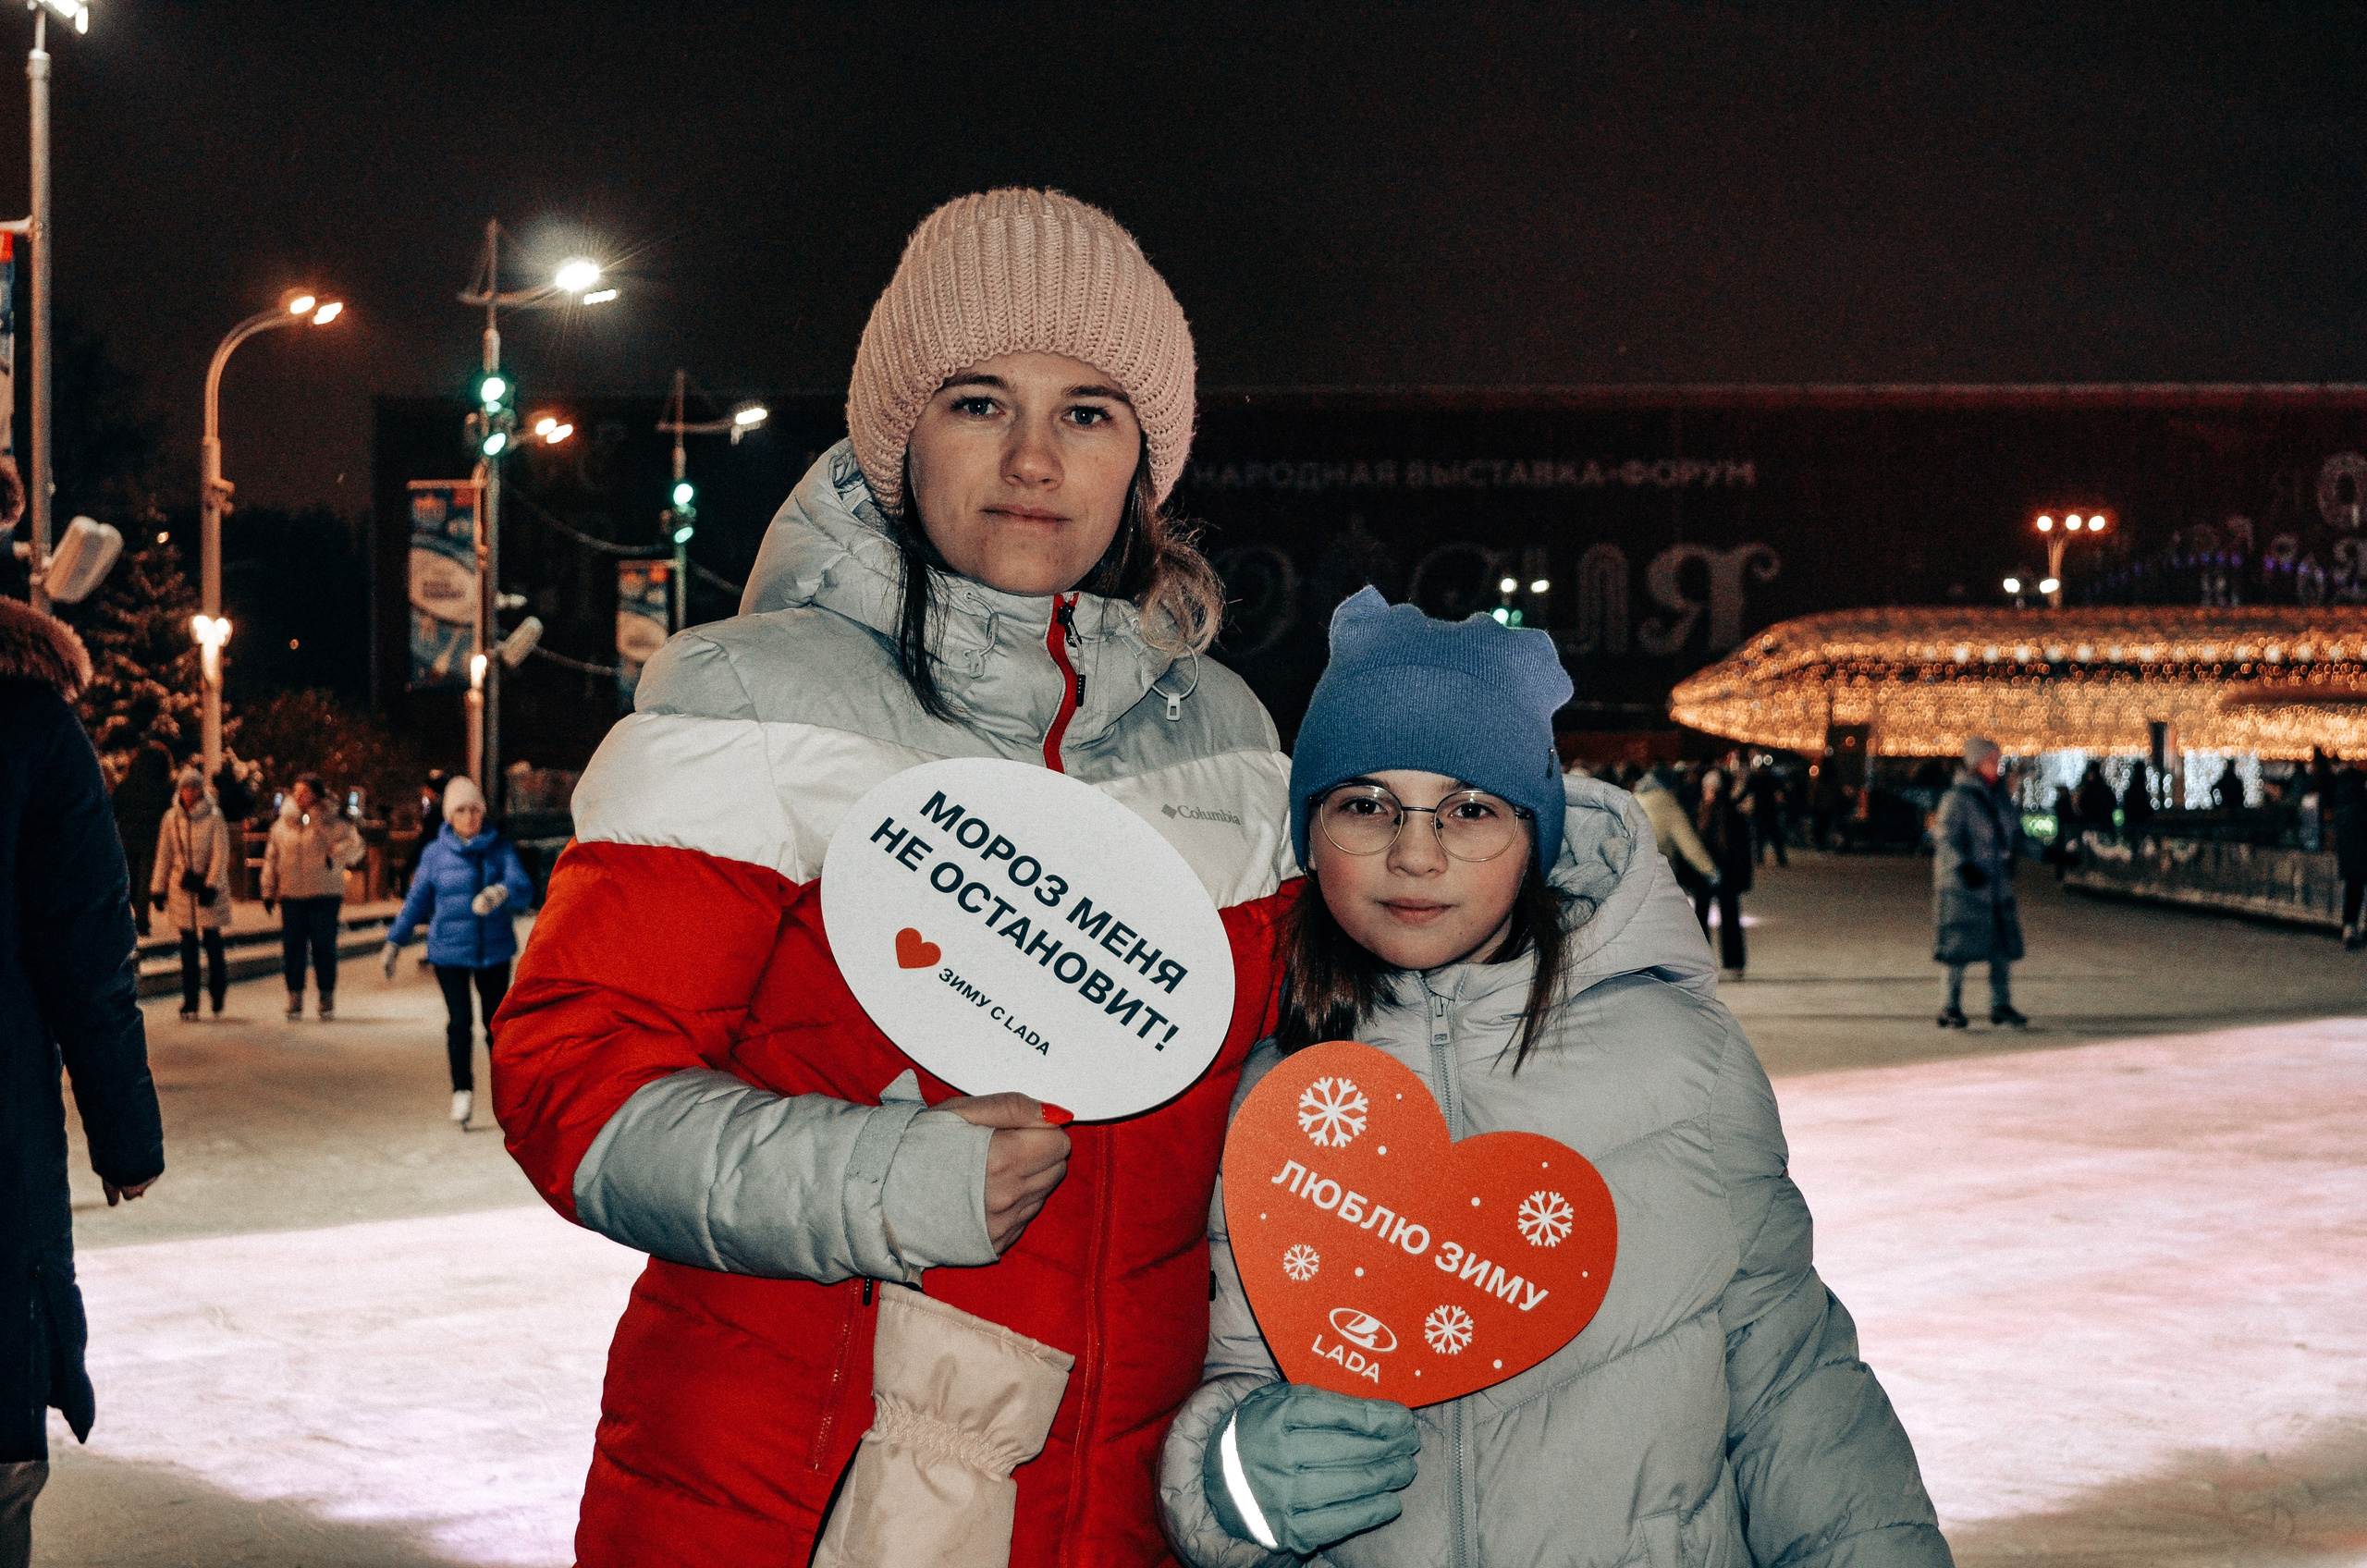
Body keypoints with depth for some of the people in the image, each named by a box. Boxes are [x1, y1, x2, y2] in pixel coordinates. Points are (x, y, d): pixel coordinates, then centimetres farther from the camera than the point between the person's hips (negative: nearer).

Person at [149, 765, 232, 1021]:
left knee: (212, 940, -3)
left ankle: (218, 998, 15)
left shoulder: (214, 818, -2)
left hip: (208, 886, -2)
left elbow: (220, 855, -5)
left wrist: (211, 885, -13)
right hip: (182, 888, 3)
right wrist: (158, 889, 8)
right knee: (188, 945, 3)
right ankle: (189, 1004, 7)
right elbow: (164, 855, 11)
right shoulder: (172, 819, 7)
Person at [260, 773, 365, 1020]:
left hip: (325, 896, -3)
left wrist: (336, 855, -24)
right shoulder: (282, 825, 10)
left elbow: (356, 846, -7)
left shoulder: (331, 822, -2)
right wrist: (269, 891, 12)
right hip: (291, 895, 3)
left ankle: (327, 999, 9)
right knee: (292, 948, 2)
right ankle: (295, 998, 11)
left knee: (324, 947, -1)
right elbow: (272, 859, 16)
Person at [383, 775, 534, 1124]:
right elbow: (417, 900, 9)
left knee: (496, 1021, 6)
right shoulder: (435, 854, 1)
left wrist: (502, 892, -35)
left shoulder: (501, 849, 0)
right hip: (449, 951, 0)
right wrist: (395, 942, 8)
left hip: (495, 950, 0)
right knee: (459, 1020, -9)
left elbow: (524, 889, -13)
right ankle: (463, 1091, -1)